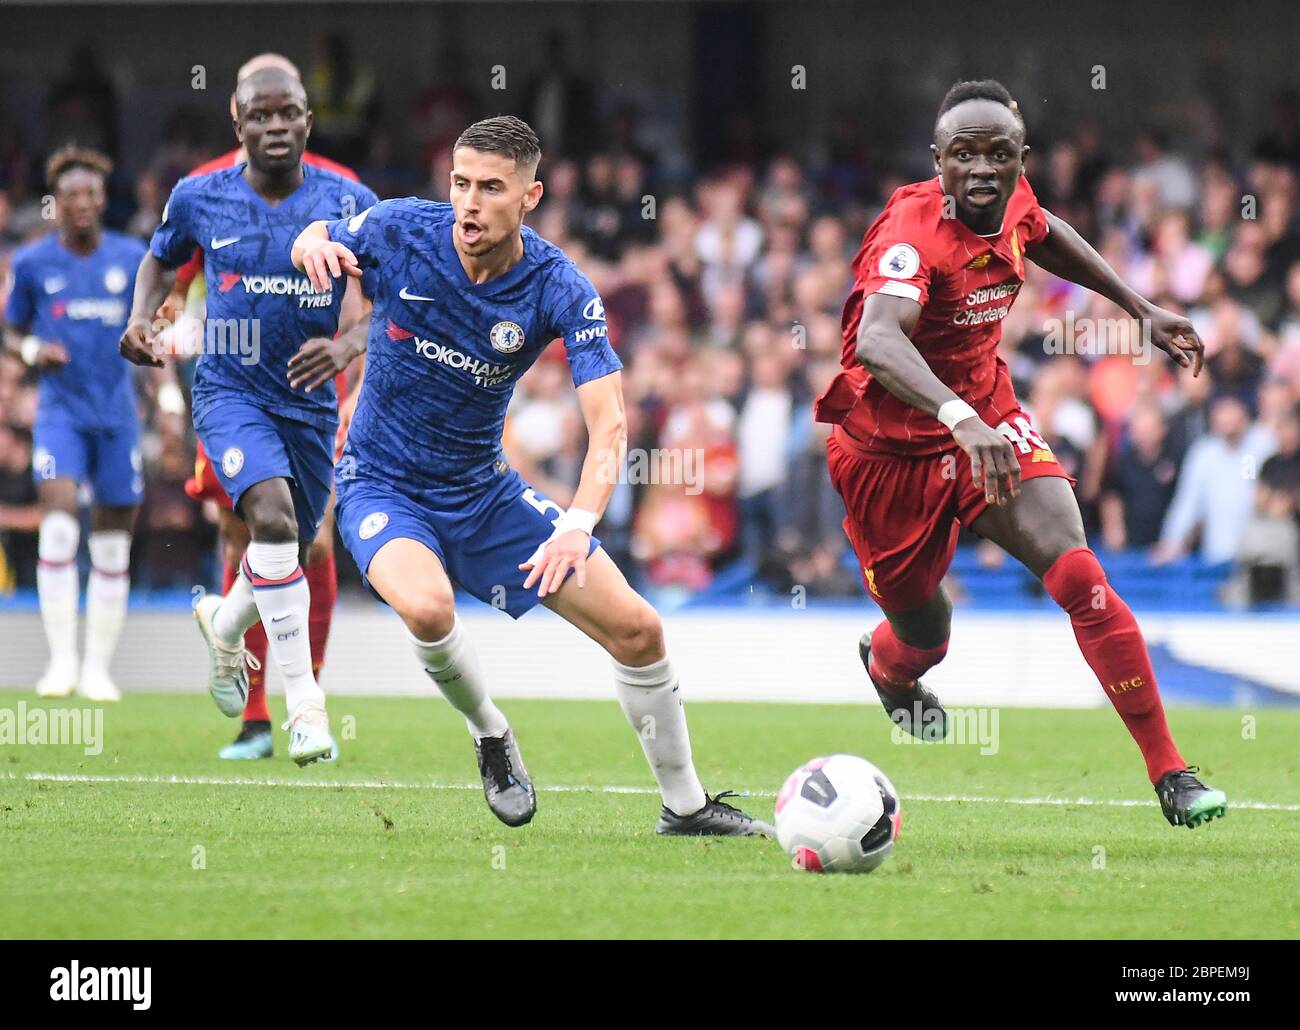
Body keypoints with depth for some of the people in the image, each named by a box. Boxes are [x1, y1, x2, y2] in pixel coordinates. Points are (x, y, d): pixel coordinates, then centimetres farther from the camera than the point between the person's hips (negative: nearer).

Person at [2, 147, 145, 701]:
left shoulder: (132, 258, 3)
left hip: (117, 414, 2)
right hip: (61, 410, -2)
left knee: (112, 545, 4)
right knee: (58, 522, -21)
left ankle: (97, 669, 13)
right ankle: (62, 659, -15)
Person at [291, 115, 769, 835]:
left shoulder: (559, 289, -18)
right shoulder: (399, 230, -17)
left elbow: (608, 423, -25)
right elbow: (315, 239, 5)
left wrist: (579, 523, -43)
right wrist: (315, 244, -22)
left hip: (484, 491, 2)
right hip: (381, 485, -2)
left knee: (637, 630, -2)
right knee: (428, 605, -36)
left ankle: (685, 805, 20)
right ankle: (489, 735, -3)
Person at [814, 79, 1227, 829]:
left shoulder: (1012, 203, -8)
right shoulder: (914, 231, -30)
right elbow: (875, 341, -50)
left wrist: (1141, 307, 20)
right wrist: (960, 418, -65)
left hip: (989, 422, 4)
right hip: (892, 451, -4)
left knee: (1079, 577, -17)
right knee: (924, 631, 13)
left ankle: (1170, 773, -14)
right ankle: (887, 669, 54)